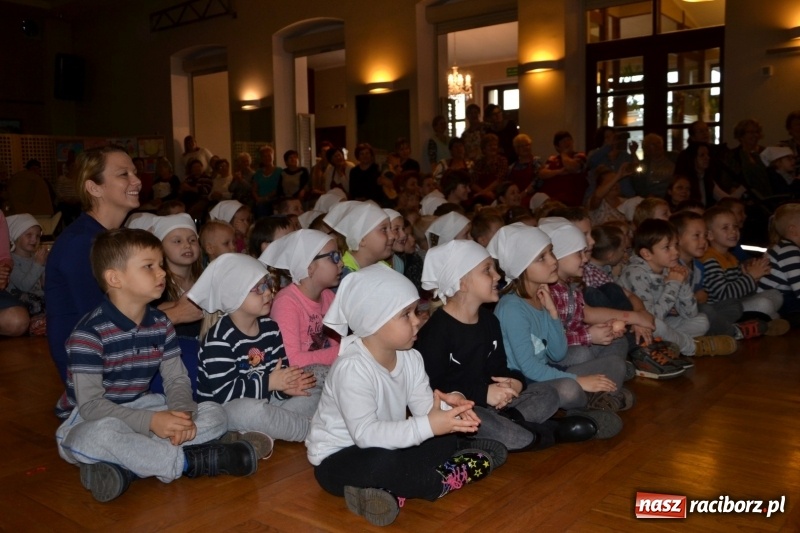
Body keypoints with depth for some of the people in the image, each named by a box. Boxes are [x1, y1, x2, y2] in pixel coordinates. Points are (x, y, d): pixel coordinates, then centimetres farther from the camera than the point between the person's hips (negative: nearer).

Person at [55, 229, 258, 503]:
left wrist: (183, 413, -23)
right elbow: (90, 404, -23)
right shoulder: (90, 332, -19)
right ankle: (188, 462, -21)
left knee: (215, 415, -11)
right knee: (106, 433, -42)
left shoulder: (160, 324, 0)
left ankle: (124, 466, -24)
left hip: (138, 412, 6)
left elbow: (177, 379, 0)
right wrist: (151, 421, -34)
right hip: (88, 422, -6)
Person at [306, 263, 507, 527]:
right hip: (339, 459, -8)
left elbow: (426, 404, -8)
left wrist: (449, 407, -32)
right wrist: (428, 425, -40)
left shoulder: (410, 358, -4)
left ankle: (394, 492, -16)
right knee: (382, 463, -37)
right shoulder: (352, 368, -29)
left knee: (450, 440, -1)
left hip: (388, 447, 8)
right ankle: (446, 479, -12)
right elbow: (365, 434, -35)